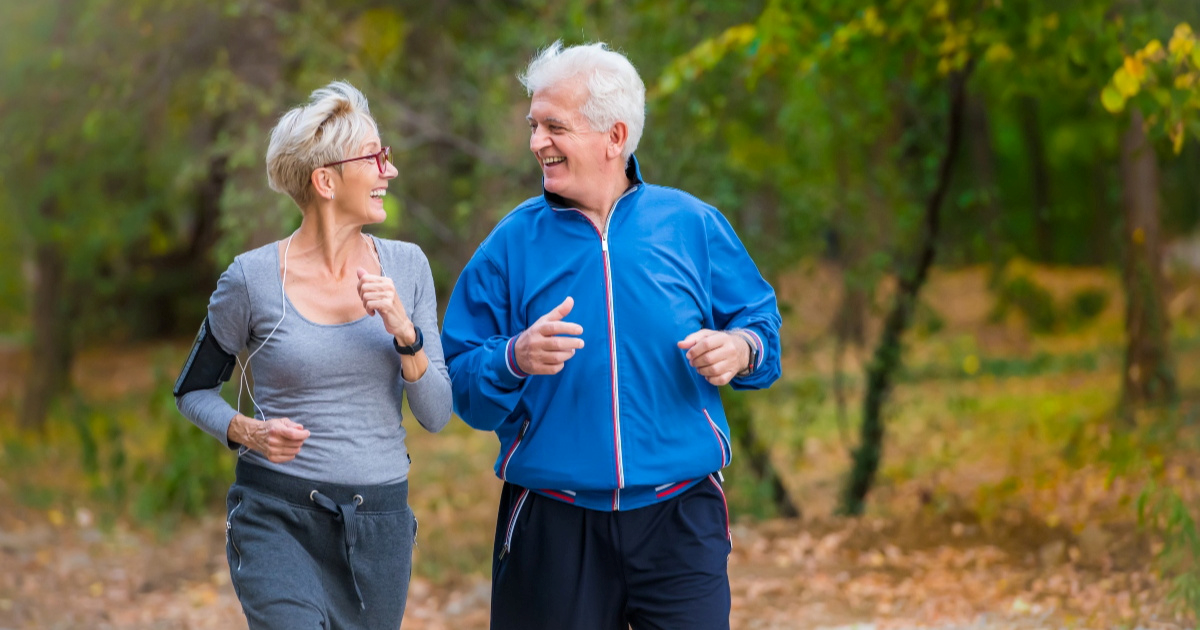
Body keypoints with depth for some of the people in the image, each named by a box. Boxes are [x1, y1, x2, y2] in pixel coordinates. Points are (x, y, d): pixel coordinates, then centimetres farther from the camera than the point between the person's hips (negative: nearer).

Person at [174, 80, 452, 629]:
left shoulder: (406, 266, 3)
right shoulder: (253, 279, -6)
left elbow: (436, 415, 2)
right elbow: (193, 391, 8)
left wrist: (404, 333, -13)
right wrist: (246, 432, -11)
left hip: (379, 524, 4)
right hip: (277, 519, -4)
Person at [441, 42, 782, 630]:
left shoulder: (691, 226, 4)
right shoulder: (511, 244, 2)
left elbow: (762, 321, 10)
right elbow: (460, 380, 0)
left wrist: (739, 349, -12)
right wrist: (514, 360, -21)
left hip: (678, 518, 0)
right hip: (551, 530, 0)